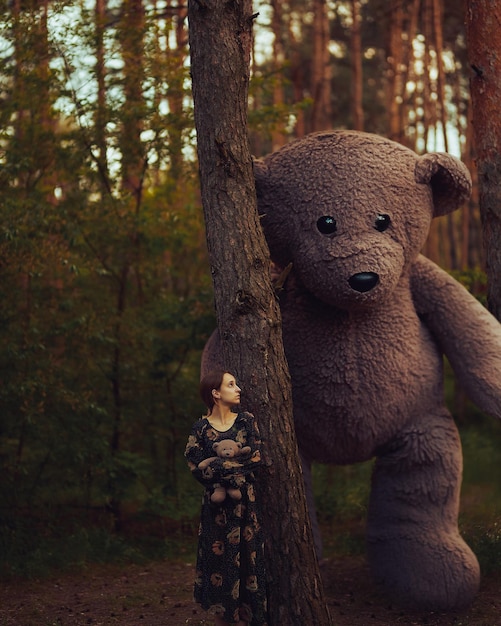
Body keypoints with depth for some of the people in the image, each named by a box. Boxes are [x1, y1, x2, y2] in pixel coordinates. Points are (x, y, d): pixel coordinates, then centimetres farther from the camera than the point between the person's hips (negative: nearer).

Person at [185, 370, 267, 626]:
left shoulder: (246, 421, 3)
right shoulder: (201, 428, 0)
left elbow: (256, 458, -7)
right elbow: (196, 468, -9)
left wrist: (217, 466, -13)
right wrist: (237, 465, -17)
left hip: (244, 505, 1)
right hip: (216, 508, 0)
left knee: (245, 563, 1)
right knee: (217, 563, 2)